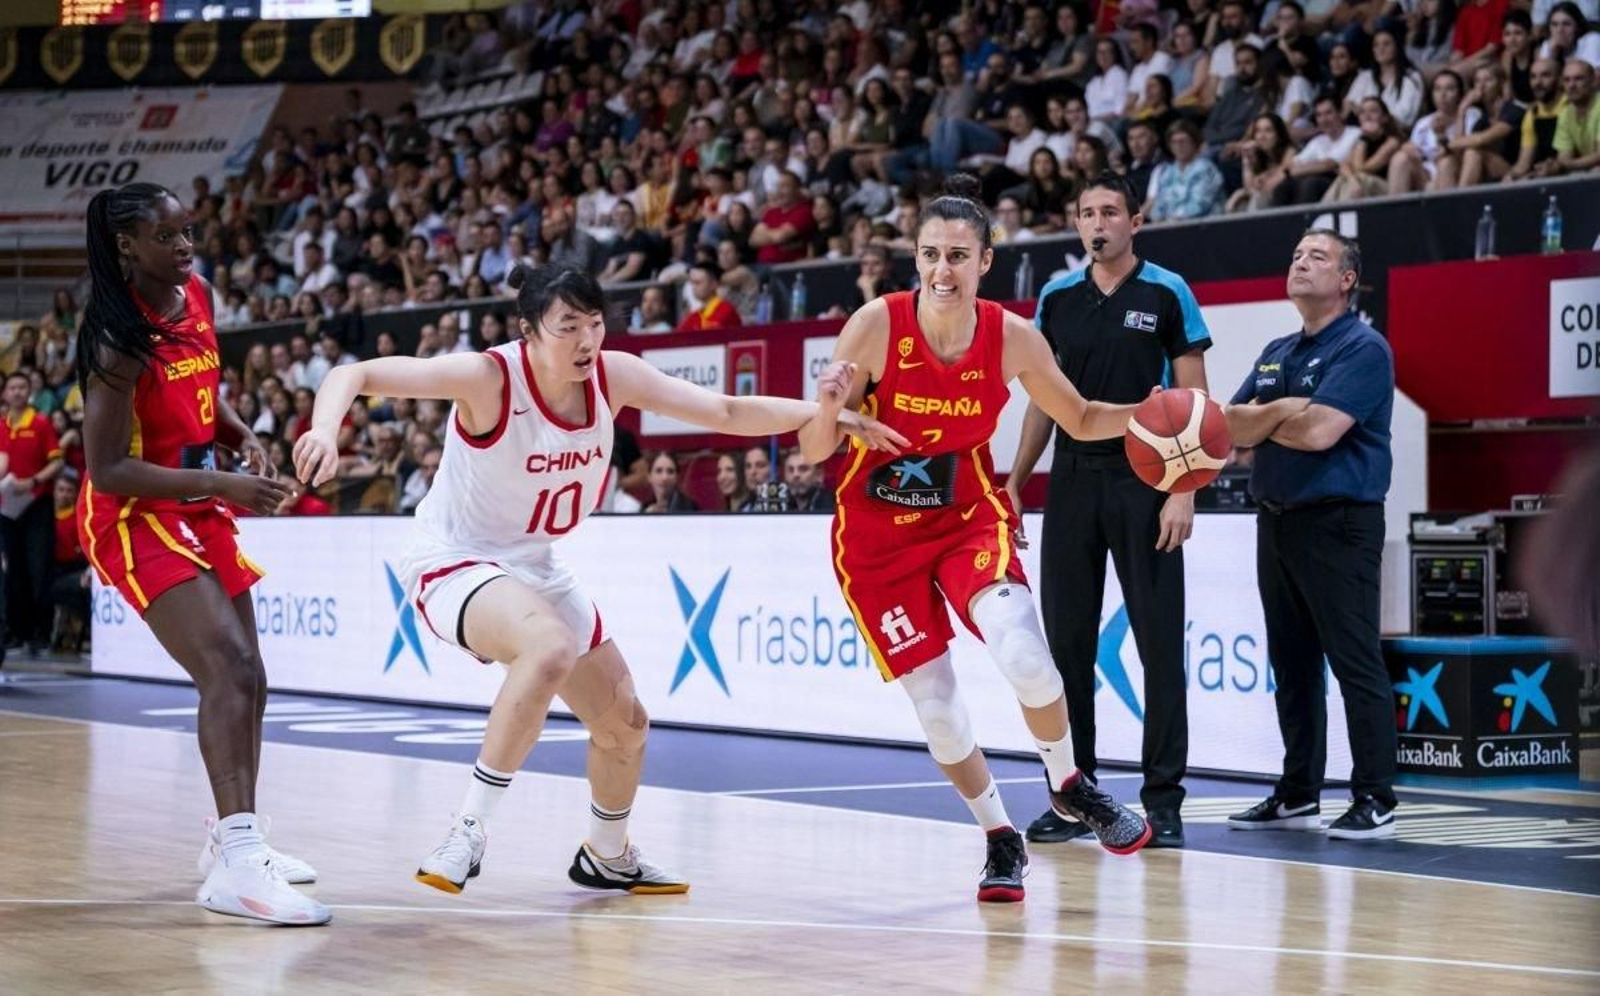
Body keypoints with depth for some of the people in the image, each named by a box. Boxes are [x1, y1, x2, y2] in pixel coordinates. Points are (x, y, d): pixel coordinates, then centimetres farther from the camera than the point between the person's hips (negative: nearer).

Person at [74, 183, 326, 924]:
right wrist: (222, 486, -27)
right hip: (134, 516, -9)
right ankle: (236, 863, -33)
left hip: (198, 508, 9)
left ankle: (235, 840, 32)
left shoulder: (196, 295, 2)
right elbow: (108, 470, -23)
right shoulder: (121, 338, -22)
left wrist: (243, 438, 0)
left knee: (246, 678, 16)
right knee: (228, 667, -25)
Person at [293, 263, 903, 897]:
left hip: (535, 568, 7)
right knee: (551, 650, -37)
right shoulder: (488, 377, -25)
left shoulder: (613, 376, -11)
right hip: (454, 562, -7)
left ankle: (607, 857, 40)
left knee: (625, 724, 12)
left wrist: (824, 413, -18)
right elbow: (356, 375, -27)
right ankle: (470, 829, -26)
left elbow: (727, 413, -7)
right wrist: (326, 428, -48)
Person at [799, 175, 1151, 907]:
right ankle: (1000, 840, 21)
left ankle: (1068, 783, 5)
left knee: (1021, 652, -24)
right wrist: (829, 409, -37)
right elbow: (813, 451, -15)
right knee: (933, 703, -2)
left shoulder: (1013, 338, -11)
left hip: (969, 517, 1)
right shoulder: (876, 325, -18)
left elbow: (1080, 419, 6)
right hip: (878, 533, 0)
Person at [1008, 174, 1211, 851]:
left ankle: (1163, 797, 4)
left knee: (1159, 640, -2)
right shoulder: (1057, 298, 9)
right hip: (1072, 482, 4)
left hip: (1144, 482, -4)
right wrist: (1013, 483, 9)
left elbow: (1192, 400, -4)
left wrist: (1183, 491, -12)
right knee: (1066, 639, 5)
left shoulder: (1167, 294, -1)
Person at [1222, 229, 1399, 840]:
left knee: (1355, 663, -7)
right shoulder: (1275, 354, 17)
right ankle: (1298, 795, 18)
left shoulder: (1363, 349, -8)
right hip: (1276, 519, 8)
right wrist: (1282, 411, -10)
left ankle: (1375, 799, -4)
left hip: (1338, 522, -8)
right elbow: (1231, 427, 9)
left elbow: (1320, 431, -19)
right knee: (1291, 664, 11)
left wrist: (1259, 419, -4)